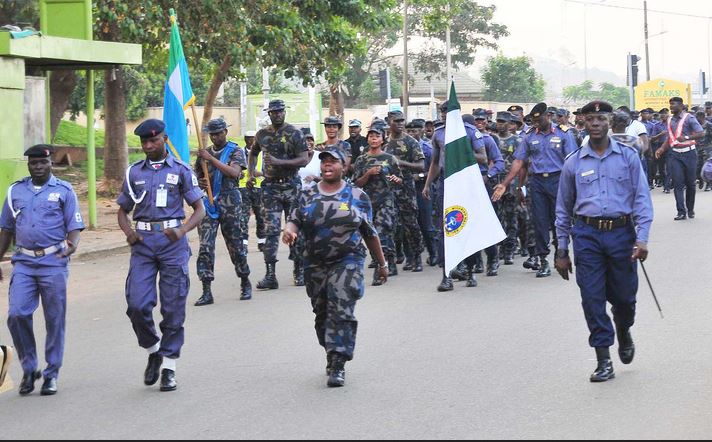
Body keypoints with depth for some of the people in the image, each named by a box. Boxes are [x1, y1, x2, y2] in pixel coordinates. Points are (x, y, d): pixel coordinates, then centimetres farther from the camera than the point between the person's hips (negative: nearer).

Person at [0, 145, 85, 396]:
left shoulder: (63, 191, 4)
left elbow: (75, 227, 1)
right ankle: (29, 368, 7)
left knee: (55, 320, 1)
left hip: (53, 263, -2)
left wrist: (72, 245, -20)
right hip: (23, 262, 2)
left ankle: (52, 374, 12)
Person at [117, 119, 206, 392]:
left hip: (172, 241, -2)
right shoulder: (134, 172, 12)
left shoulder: (181, 170, 5)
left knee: (173, 308, 0)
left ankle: (169, 367, 9)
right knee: (137, 305, -9)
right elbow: (123, 210, 18)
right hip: (143, 242, 2)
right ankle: (153, 351, 16)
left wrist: (182, 230, -15)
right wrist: (128, 232, -4)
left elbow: (199, 209, 4)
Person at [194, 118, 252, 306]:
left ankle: (245, 284, 25)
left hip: (230, 204, -3)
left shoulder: (236, 151, 1)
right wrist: (200, 183, -2)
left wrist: (211, 159, -20)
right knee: (205, 246, -8)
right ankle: (207, 292, -9)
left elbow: (234, 172, -17)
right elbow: (197, 178, 22)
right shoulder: (204, 153, 14)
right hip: (209, 204, 3)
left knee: (236, 245, 5)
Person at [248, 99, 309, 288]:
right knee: (271, 230, -4)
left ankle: (300, 271, 13)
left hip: (291, 185, -3)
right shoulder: (262, 134, 9)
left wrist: (279, 162, -19)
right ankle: (270, 275, -6)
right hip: (270, 186, 3)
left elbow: (304, 160, -11)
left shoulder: (294, 133, -3)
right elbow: (253, 153, 28)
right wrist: (251, 171, 11)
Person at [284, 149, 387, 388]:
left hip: (347, 262, -3)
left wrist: (382, 263, 13)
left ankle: (338, 366, -16)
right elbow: (295, 220, 0)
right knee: (322, 313, 10)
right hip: (316, 264, 3)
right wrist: (289, 231, -25)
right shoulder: (308, 195, 8)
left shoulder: (357, 196, 4)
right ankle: (333, 355, 30)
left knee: (341, 312, -15)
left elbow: (370, 233, 9)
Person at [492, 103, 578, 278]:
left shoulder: (563, 135, 0)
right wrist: (504, 184, 3)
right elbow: (519, 161, 10)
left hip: (557, 180, -3)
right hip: (537, 182, 3)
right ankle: (543, 261, 8)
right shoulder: (530, 137, 10)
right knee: (540, 222, 3)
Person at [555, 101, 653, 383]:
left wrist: (642, 238, -11)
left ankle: (624, 334, 41)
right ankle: (604, 361, 4)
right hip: (587, 235, 1)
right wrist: (562, 251, 11)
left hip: (621, 233, 0)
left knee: (624, 296, 8)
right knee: (592, 299, -3)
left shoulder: (628, 157, 4)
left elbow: (642, 198, 1)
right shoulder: (574, 163, 7)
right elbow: (563, 209, 12)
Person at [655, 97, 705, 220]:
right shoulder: (670, 121, 13)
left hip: (688, 153, -4)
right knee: (678, 183, -5)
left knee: (690, 183, 5)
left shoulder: (689, 118, -5)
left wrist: (686, 138, -26)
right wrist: (662, 149, 8)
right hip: (675, 154, 4)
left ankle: (690, 209, 20)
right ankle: (681, 212, -8)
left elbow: (701, 134, -13)